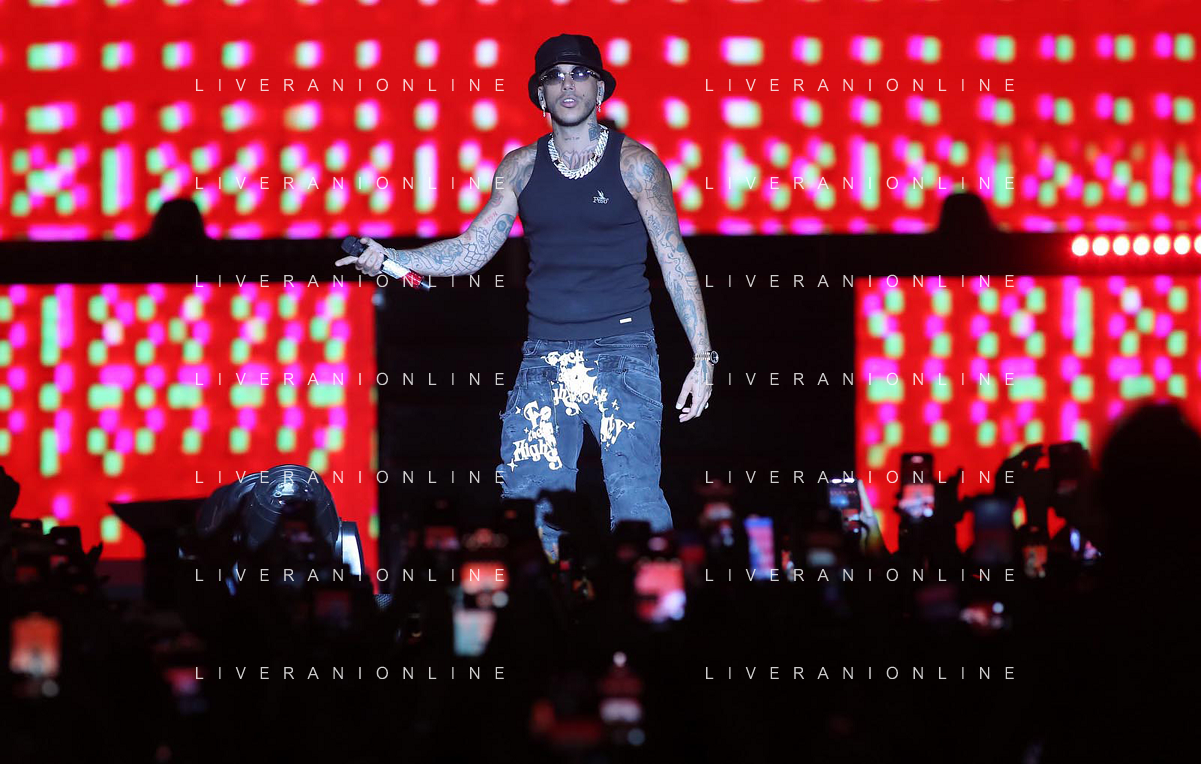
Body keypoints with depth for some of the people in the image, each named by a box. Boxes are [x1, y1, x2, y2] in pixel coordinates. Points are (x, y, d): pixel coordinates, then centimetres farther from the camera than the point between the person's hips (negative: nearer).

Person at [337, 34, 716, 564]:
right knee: (528, 503, -1)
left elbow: (675, 261, 3)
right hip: (544, 357, 3)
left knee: (635, 498, -13)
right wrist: (387, 258, -7)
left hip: (623, 352, -3)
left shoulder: (634, 163, 2)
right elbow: (471, 251, 8)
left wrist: (703, 357, -2)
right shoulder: (520, 169, 11)